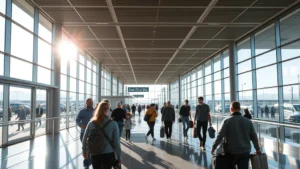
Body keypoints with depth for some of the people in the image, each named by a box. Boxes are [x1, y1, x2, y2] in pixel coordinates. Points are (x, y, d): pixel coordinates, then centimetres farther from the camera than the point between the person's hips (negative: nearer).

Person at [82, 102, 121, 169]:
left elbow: (85, 139, 2)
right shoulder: (113, 124, -12)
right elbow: (116, 142, -10)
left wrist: (84, 151, 18)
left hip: (94, 155, 2)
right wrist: (119, 157, 1)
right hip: (109, 154, -2)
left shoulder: (91, 123, -5)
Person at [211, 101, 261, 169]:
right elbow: (254, 137, 10)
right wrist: (258, 149, 24)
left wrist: (213, 148, -2)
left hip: (231, 152, -2)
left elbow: (220, 136, -12)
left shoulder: (227, 121, -7)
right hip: (245, 152, 3)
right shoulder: (248, 121, 5)